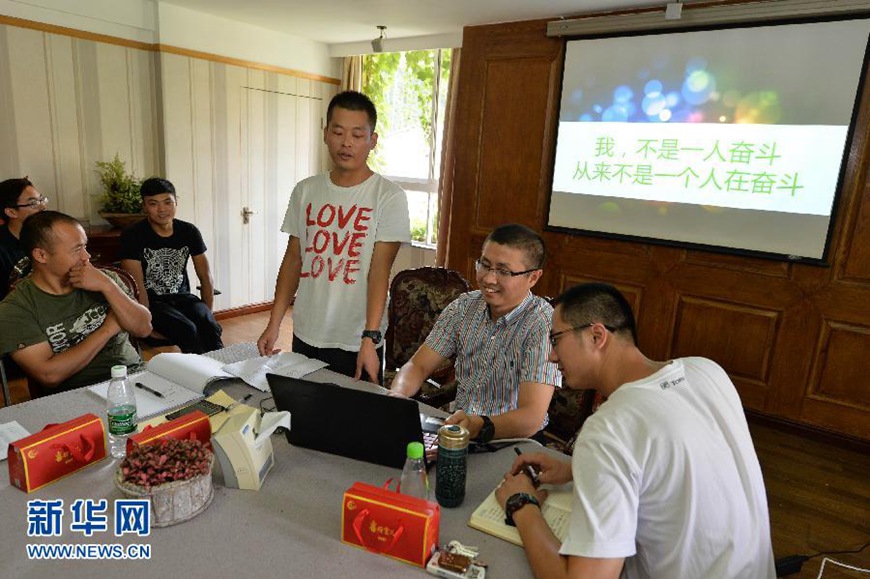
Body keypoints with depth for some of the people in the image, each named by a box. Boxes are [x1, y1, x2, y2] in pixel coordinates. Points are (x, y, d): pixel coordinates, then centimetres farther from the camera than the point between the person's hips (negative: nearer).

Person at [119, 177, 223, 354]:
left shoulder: (189, 231, 3)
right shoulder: (133, 236, -8)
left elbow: (205, 275, 4)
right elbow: (137, 285, -13)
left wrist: (208, 316, -5)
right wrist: (147, 323, -21)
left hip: (181, 296, 3)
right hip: (152, 301, -3)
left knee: (209, 325, -28)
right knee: (187, 329, -31)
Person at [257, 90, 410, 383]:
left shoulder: (389, 197, -10)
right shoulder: (305, 191, 4)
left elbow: (379, 270, -16)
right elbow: (293, 259, 7)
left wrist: (370, 338, -21)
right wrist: (274, 325, 4)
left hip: (355, 344, -4)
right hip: (304, 336, 4)